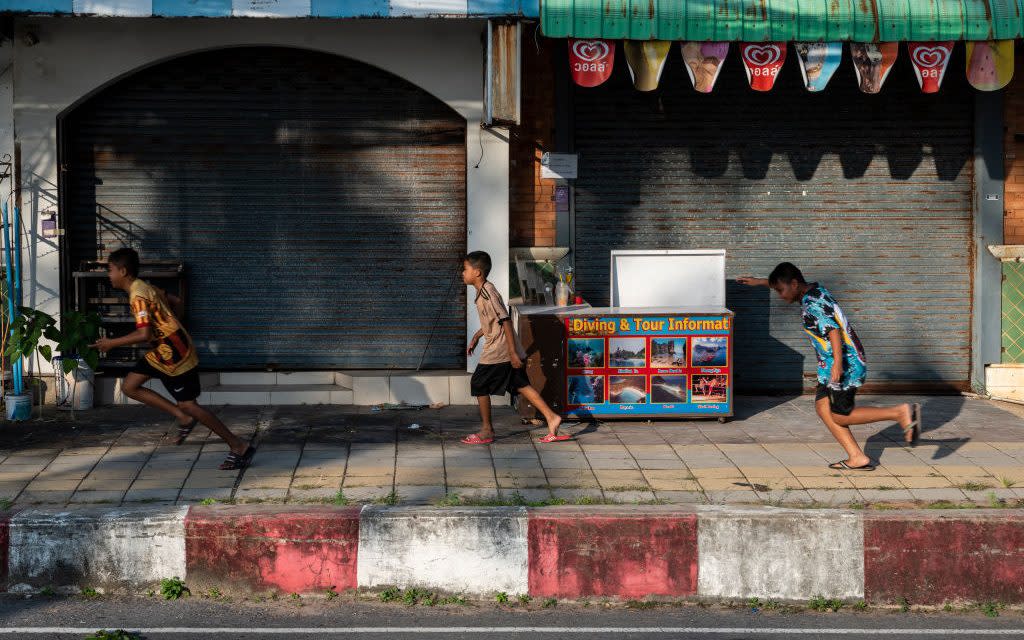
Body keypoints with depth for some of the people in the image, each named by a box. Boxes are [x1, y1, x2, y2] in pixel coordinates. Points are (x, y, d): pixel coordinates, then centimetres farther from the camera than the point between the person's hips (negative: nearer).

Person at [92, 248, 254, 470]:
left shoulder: (138, 295, -21)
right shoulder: (145, 288, 10)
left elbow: (144, 334, -28)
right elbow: (176, 301, 20)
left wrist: (112, 343, -19)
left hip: (175, 354, -10)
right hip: (161, 352, 10)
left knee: (188, 405, -5)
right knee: (129, 386, 9)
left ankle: (239, 447, 1)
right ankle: (184, 418, 10)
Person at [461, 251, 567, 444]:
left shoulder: (487, 294, -19)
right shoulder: (484, 291, 11)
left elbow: (505, 321, -22)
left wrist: (513, 352, -22)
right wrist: (476, 337, 28)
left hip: (497, 352, -9)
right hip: (507, 352, 9)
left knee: (479, 385, 2)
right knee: (521, 385, 10)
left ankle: (486, 431, 9)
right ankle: (552, 418, 5)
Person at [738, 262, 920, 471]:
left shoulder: (812, 304, -20)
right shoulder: (814, 289, 10)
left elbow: (833, 330, -31)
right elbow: (784, 281, 30)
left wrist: (838, 362, -40)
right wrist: (759, 281, 37)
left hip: (846, 363, -10)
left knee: (840, 416, -3)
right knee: (822, 407, 8)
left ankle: (900, 412, -5)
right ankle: (857, 458, 5)